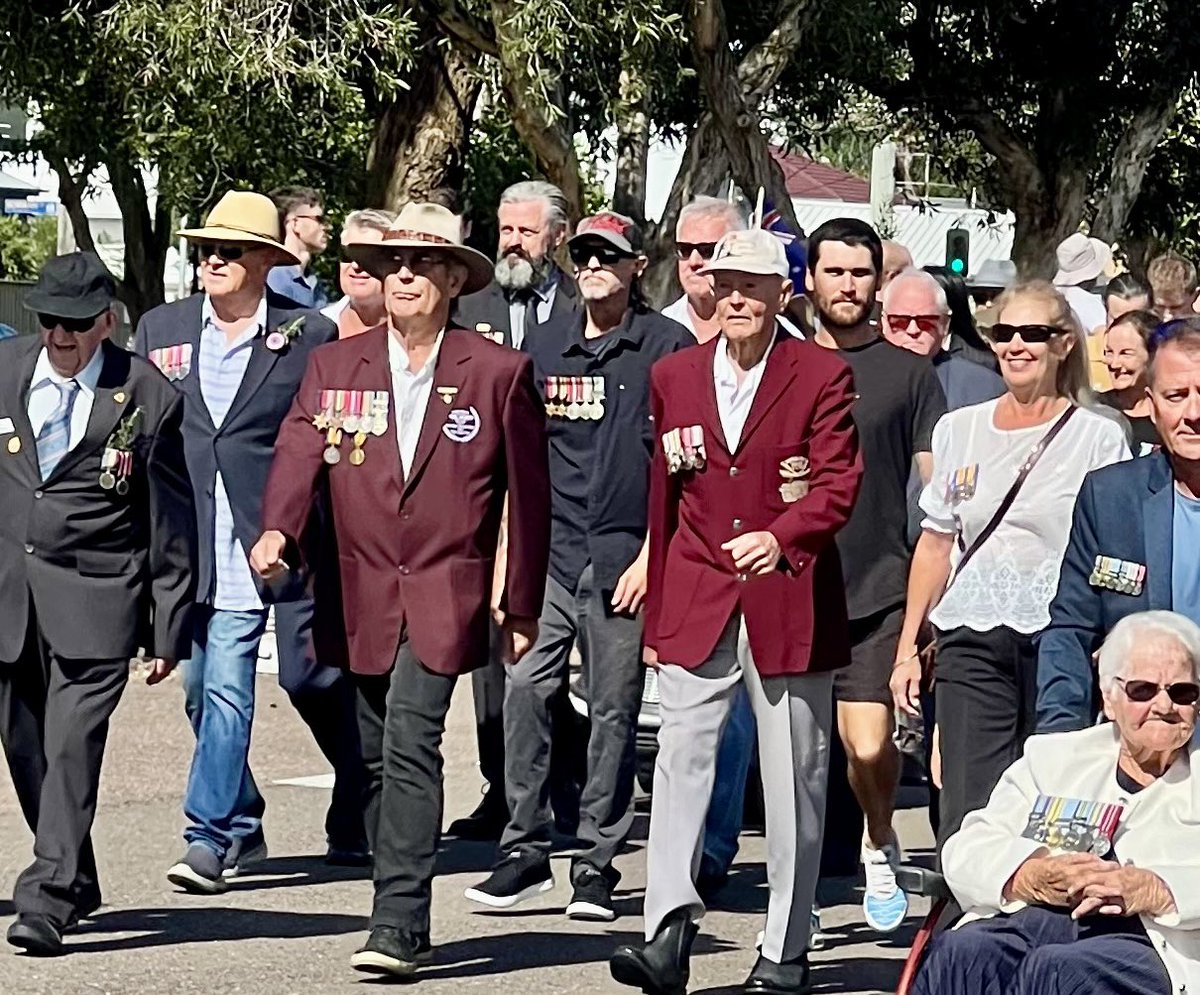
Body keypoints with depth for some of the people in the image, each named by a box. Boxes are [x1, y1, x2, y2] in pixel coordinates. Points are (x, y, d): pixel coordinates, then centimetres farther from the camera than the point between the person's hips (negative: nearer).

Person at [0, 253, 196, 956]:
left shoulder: (148, 398, -5)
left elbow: (172, 523, 0)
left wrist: (168, 630, 1)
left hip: (95, 599, -4)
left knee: (72, 745, -12)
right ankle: (77, 882, 26)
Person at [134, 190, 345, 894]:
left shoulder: (309, 336, 1)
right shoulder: (160, 329, 12)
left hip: (267, 542, -4)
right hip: (182, 547, 5)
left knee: (227, 689, -11)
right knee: (203, 689, 9)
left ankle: (209, 836, -9)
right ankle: (242, 827, 23)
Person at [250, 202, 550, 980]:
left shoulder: (500, 373, 1)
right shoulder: (334, 366, 8)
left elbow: (529, 494, 6)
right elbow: (299, 454, -5)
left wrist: (523, 607, 6)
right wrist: (277, 530, -25)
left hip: (446, 595, -4)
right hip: (361, 596, 4)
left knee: (411, 745, -18)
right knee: (378, 760, 9)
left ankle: (398, 926, -19)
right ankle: (402, 915, 22)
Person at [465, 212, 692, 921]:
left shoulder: (667, 346, 2)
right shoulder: (544, 345, 15)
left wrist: (652, 551, -7)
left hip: (624, 557, -3)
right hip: (548, 548, 3)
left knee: (615, 711, 1)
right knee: (526, 689, -9)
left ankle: (598, 863, 8)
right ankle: (526, 848, -1)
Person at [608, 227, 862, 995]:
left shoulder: (822, 376, 0)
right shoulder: (675, 377, 10)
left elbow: (838, 483, -7)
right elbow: (663, 501, 14)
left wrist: (781, 536, -25)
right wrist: (654, 616, 14)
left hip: (789, 603, -2)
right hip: (696, 605, 2)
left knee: (795, 778, 4)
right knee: (681, 761, -10)